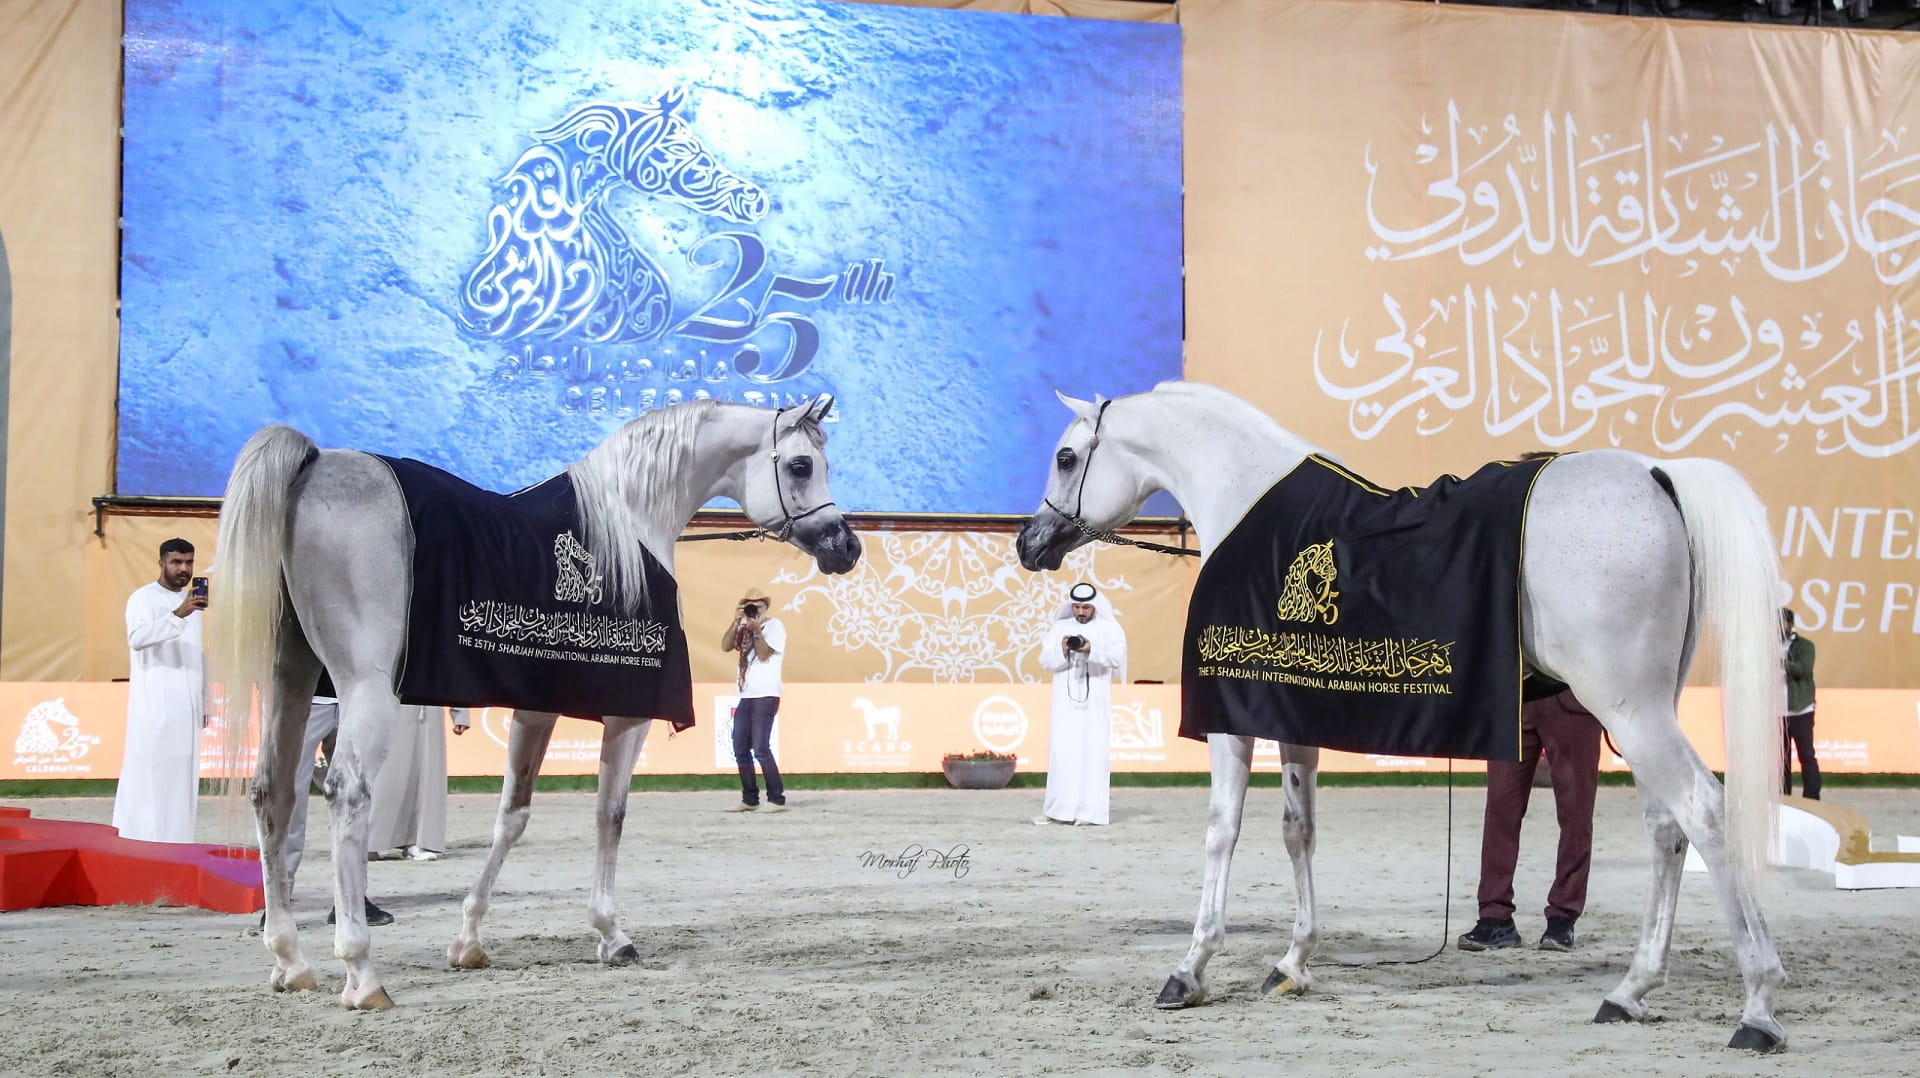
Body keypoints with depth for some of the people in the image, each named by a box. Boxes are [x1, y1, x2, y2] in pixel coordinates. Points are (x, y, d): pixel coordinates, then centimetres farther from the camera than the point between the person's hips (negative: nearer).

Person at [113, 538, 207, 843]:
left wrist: (203, 703, 18)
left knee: (181, 775, 6)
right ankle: (143, 842, -9)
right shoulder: (143, 598, -5)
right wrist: (178, 614, -35)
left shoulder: (193, 600, 18)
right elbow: (137, 638, -24)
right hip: (155, 706, -7)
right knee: (150, 776, -9)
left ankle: (175, 840, 10)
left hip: (186, 706, 7)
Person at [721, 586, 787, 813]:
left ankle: (777, 799, -9)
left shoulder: (774, 625, -1)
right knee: (741, 750, 7)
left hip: (765, 695, -7)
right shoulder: (744, 626, 17)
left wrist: (756, 630, -15)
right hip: (745, 696, 7)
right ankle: (749, 799, 14)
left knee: (760, 749, -13)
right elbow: (725, 646, 3)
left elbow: (764, 654, -11)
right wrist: (736, 622, -5)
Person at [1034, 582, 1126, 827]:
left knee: (1093, 752, -6)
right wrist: (1062, 650, -15)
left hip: (1095, 702, -1)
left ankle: (1088, 811, -7)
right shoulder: (1059, 627, 13)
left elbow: (1117, 657, -8)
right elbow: (1045, 660, 5)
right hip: (1065, 701, 2)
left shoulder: (1107, 628, 7)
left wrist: (1091, 649, -24)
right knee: (1062, 752, -3)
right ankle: (1059, 809, 0)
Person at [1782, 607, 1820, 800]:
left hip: (1800, 711, -3)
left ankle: (1812, 799, 1)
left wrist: (1781, 661, -27)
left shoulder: (1804, 645, 1)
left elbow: (1804, 669, -16)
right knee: (1781, 758, 6)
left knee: (1807, 756, -1)